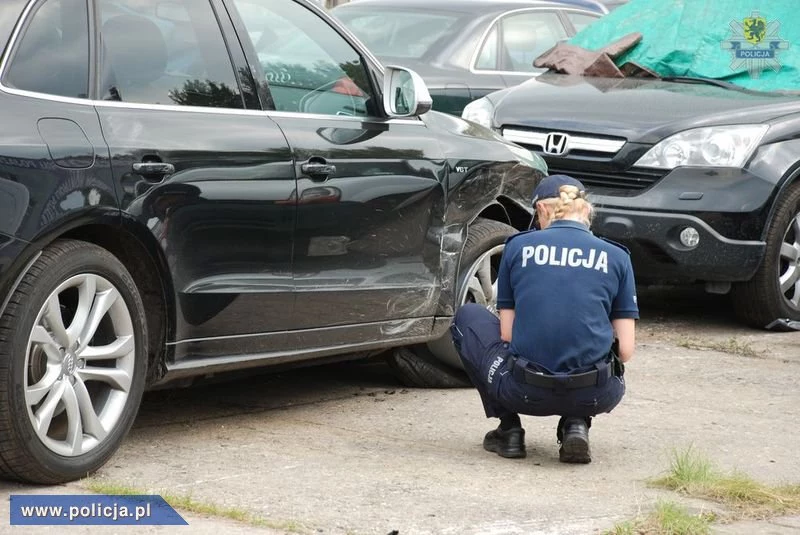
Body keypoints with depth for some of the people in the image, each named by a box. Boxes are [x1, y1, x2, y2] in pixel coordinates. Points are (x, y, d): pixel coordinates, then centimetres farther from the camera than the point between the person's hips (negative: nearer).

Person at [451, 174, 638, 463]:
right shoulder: (616, 256, 7)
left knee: (468, 317, 27)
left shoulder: (518, 246, 6)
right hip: (594, 396, 1)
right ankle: (576, 424, 8)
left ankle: (509, 429, 16)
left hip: (526, 392, -1)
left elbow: (506, 334, 8)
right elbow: (625, 350, 5)